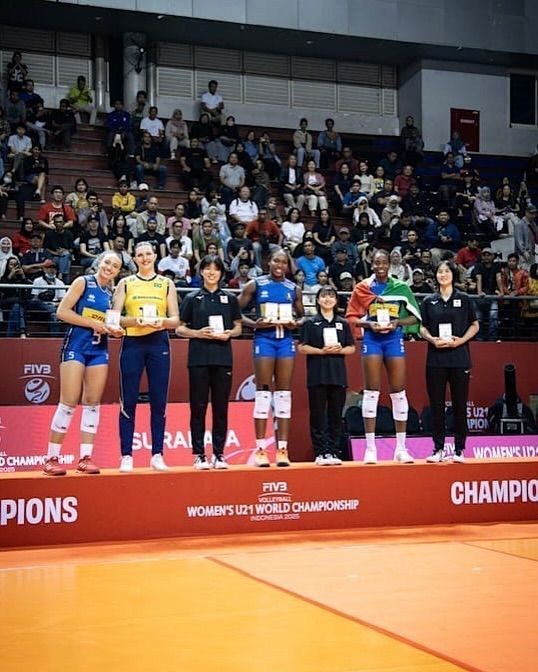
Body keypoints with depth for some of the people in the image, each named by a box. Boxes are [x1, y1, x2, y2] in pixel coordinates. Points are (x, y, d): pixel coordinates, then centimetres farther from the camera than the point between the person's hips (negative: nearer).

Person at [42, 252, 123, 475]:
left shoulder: (113, 293, 14)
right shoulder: (83, 282, -3)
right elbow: (62, 311, -9)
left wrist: (115, 330, 2)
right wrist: (92, 323, -14)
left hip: (99, 350, 6)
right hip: (76, 345, -6)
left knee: (92, 403, 3)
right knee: (69, 403, -8)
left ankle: (86, 458, 8)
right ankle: (51, 458, -1)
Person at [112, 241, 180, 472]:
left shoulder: (166, 284, 11)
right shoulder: (126, 283, 9)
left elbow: (175, 319, 7)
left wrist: (163, 321, -14)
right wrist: (135, 320, -17)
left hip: (158, 343, 1)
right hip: (132, 343, -1)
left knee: (158, 402, 1)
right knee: (128, 402, -3)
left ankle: (157, 455, 7)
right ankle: (126, 456, 1)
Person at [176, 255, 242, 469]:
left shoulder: (230, 298, 11)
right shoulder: (192, 298, 6)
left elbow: (238, 327, 13)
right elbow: (180, 328, 6)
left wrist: (228, 333, -7)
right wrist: (198, 333, -11)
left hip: (223, 358, 1)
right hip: (198, 358, -1)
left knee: (221, 407, 3)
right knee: (198, 407, -1)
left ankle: (218, 454, 9)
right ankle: (199, 455, 4)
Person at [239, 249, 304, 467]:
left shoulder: (293, 289, 11)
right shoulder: (255, 285, 2)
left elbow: (303, 316, 18)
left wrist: (295, 324, -3)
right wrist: (253, 323, -15)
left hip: (286, 339, 3)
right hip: (264, 338, -3)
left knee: (284, 393, 2)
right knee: (263, 392, -4)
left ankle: (282, 449, 5)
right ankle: (260, 449, 0)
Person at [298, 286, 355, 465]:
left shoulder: (343, 323, 14)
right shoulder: (310, 323, 6)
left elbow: (351, 348, 13)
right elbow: (302, 348, -1)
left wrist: (339, 349, -7)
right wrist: (323, 351, -12)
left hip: (338, 374, 3)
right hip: (317, 374, -3)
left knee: (336, 415, 3)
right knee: (318, 415, -3)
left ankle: (333, 452, 8)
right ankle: (320, 453, 0)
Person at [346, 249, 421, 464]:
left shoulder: (401, 287, 5)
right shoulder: (362, 288, 3)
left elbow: (415, 317, 7)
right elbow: (352, 317, 4)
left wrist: (397, 322, -11)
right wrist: (370, 324, -13)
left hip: (394, 339, 1)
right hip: (372, 339, -1)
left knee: (399, 392, 1)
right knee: (371, 392, -3)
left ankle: (401, 448, 8)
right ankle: (370, 448, 1)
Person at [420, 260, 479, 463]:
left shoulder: (464, 299, 5)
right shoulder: (429, 301, 9)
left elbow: (475, 325, 8)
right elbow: (422, 328, 12)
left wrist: (461, 340, -8)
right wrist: (432, 339, -8)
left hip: (459, 358, -1)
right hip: (435, 359, 1)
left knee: (460, 405, 0)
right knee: (436, 405, 1)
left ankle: (459, 449, 7)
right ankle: (438, 449, 9)